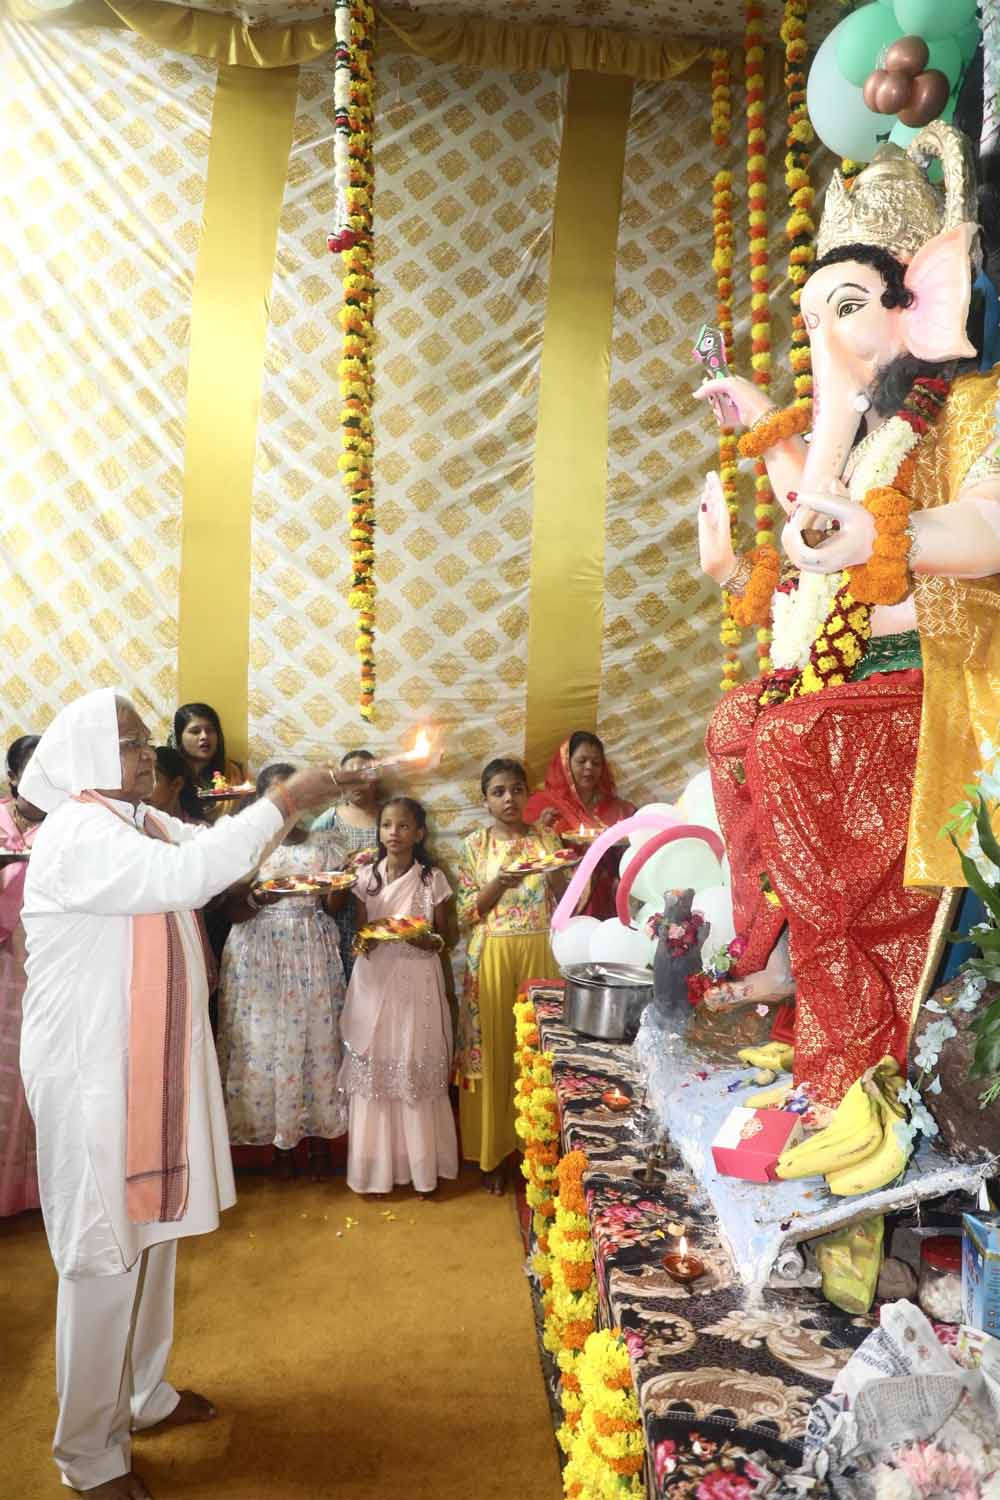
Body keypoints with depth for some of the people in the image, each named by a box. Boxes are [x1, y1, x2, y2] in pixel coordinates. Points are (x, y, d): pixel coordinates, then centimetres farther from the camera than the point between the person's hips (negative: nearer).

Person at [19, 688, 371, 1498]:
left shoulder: (143, 821, 7)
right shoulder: (76, 835, -22)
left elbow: (211, 850, 9)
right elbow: (186, 875, -36)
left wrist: (293, 801, -7)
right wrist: (283, 800, -32)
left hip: (149, 1061, 9)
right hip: (94, 1073, -9)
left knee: (152, 1230, 21)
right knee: (104, 1254, 3)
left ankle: (143, 1392, 40)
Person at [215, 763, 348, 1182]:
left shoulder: (323, 844, 7)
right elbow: (232, 911, -2)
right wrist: (256, 898, -23)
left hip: (313, 954, 1)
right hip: (260, 955, -1)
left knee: (318, 1038, 1)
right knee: (264, 1042, 0)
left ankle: (319, 1136, 16)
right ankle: (280, 1139, 16)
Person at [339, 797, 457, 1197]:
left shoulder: (432, 879, -3)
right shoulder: (366, 878, 3)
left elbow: (442, 936, 2)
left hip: (417, 981, -2)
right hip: (375, 981, 2)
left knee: (416, 1069, 3)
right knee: (374, 1068, 5)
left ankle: (421, 1164, 18)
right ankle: (377, 1164, 19)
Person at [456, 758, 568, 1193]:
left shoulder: (547, 839, 6)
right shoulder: (476, 845, 2)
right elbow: (465, 913, -2)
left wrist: (554, 875, -15)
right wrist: (500, 883, -17)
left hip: (539, 954, 1)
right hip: (492, 957, -1)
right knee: (492, 1049, 3)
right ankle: (492, 1152, 16)